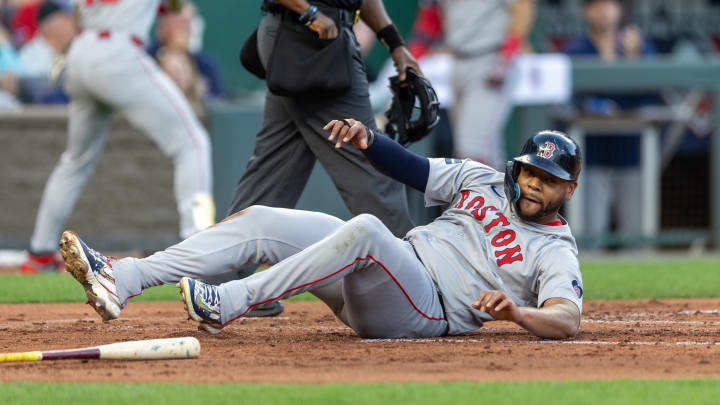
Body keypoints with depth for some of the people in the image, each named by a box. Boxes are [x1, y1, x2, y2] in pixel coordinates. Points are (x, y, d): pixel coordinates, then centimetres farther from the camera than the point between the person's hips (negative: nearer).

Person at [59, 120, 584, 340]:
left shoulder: (556, 253, -1)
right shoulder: (480, 179, 19)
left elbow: (568, 320, -17)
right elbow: (412, 168, 16)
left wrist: (517, 311, -38)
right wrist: (366, 137, -5)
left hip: (430, 308, -7)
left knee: (365, 228, -37)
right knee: (260, 221, -8)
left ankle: (227, 304, -37)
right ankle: (120, 279, -20)